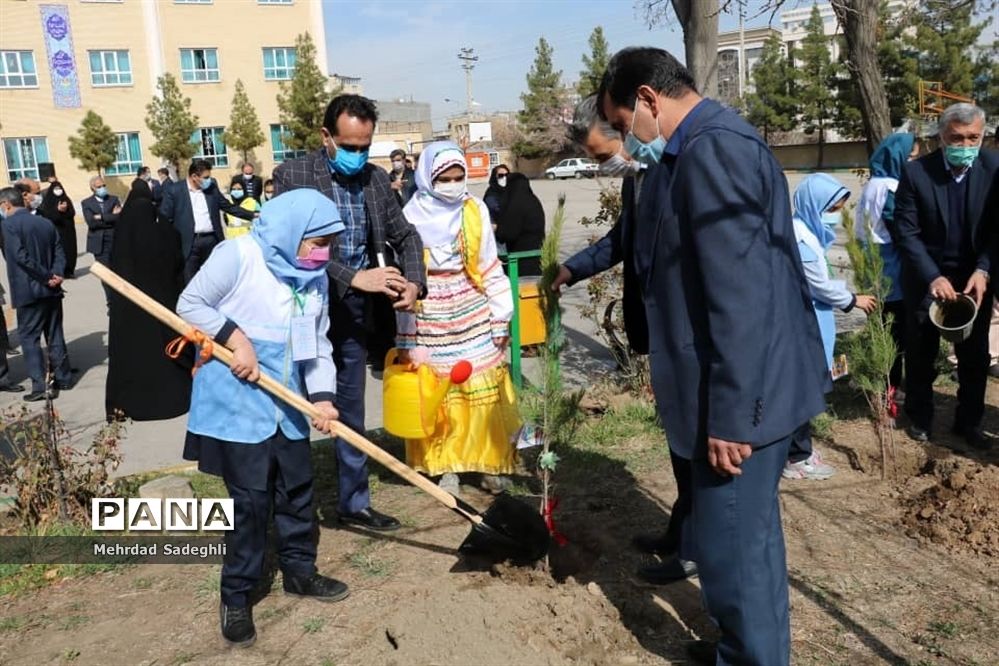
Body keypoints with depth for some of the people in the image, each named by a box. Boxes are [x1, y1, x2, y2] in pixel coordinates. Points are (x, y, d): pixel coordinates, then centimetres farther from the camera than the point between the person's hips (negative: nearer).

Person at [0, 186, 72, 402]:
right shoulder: (46, 223, 11)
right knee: (55, 335, 14)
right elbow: (59, 253, 6)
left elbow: (21, 257, -18)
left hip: (29, 291, -6)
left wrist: (47, 277, -14)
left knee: (29, 337, 0)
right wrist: (56, 275, -7)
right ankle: (63, 378, 20)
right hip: (52, 290, 6)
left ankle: (40, 385, -5)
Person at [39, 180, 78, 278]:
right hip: (55, 231, -4)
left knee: (69, 249, 3)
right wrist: (58, 210, -24)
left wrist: (65, 210, -18)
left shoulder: (66, 199, 11)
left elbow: (72, 213, 2)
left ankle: (69, 270, 9)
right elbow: (47, 215, -12)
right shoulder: (47, 201, 1)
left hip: (68, 230, 4)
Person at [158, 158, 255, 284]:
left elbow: (229, 207, 16)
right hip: (188, 243, -4)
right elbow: (164, 218, -2)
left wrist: (252, 216, 9)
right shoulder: (174, 190, -4)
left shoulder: (212, 188, 9)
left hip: (211, 240, 4)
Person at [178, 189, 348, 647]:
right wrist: (235, 338, -19)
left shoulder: (315, 278, 5)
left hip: (288, 404, 6)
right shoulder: (238, 254, -13)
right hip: (236, 400, -6)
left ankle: (299, 570, 34)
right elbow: (190, 304, -8)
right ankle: (236, 595, 15)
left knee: (297, 487, 14)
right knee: (251, 497, -2)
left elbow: (318, 345, 5)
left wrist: (322, 396, -8)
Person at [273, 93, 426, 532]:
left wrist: (414, 280, -8)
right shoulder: (293, 176, -10)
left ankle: (354, 503, 30)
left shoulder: (376, 179, 6)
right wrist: (355, 277, -27)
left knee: (351, 415, 16)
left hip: (354, 316, 5)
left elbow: (405, 236, 11)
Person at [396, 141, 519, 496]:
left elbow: (490, 267, 4)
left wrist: (501, 317, 2)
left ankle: (491, 462, 20)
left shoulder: (476, 210, -1)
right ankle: (446, 467, 21)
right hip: (431, 316, -1)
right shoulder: (412, 216, -7)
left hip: (473, 310, 2)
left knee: (484, 391, 5)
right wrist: (404, 338, -2)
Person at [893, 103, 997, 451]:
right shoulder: (916, 172, -14)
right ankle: (920, 417, 29)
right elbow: (907, 232, -13)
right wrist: (933, 277, -22)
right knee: (920, 352, 12)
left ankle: (969, 421, 27)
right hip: (926, 277, -1)